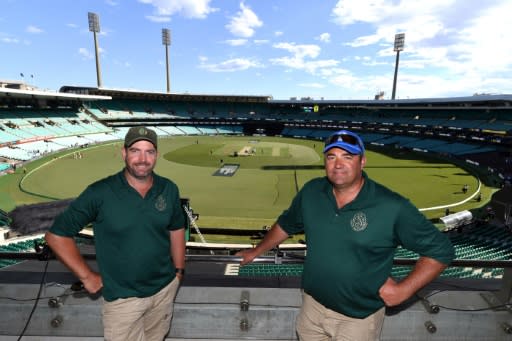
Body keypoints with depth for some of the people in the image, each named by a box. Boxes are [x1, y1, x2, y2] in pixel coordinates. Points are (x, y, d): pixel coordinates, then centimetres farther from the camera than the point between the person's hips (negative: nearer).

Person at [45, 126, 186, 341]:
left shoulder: (169, 190, -7)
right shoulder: (99, 193, -17)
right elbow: (56, 235, -9)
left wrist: (179, 271, 7)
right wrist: (86, 276, -8)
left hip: (165, 288, 4)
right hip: (123, 297, -3)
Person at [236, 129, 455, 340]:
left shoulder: (393, 208, -22)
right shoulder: (311, 192, -9)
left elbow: (440, 249, -11)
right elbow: (286, 224, 8)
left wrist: (404, 290, -16)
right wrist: (256, 251, 15)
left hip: (358, 318, -3)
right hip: (312, 305, 4)